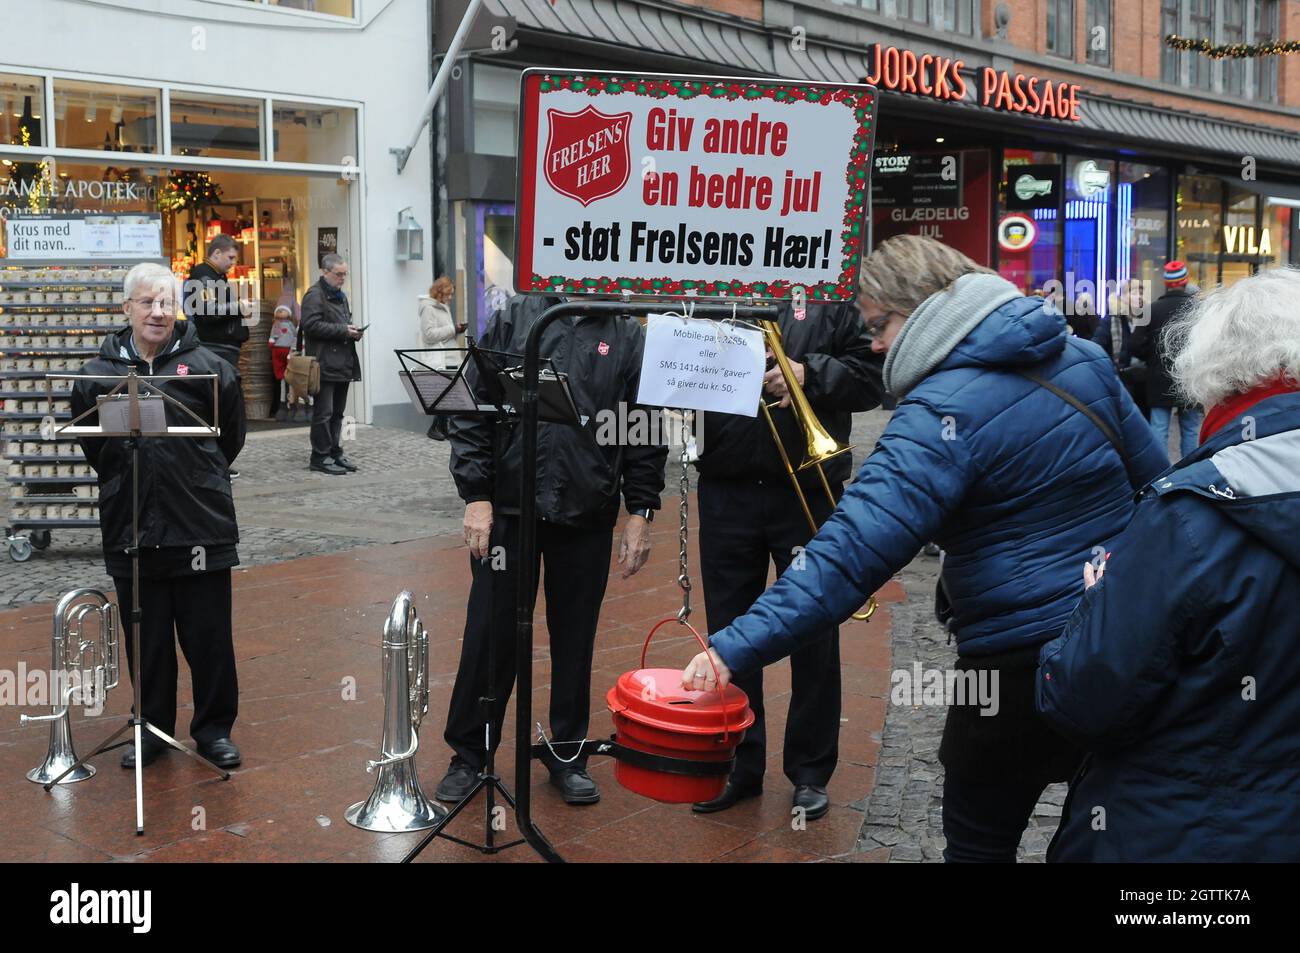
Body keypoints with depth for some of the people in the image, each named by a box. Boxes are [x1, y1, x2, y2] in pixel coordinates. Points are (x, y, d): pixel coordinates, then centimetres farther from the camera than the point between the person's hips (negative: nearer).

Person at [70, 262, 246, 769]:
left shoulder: (207, 367, -2)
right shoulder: (98, 374, 4)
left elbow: (230, 438, 8)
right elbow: (90, 443, 16)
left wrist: (201, 477, 9)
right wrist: (125, 480, 11)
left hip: (201, 526, -2)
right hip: (131, 531, 2)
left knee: (209, 636, 7)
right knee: (147, 640, 12)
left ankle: (214, 728, 22)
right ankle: (153, 728, 28)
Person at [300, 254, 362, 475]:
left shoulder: (340, 296, 21)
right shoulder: (314, 295, -8)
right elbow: (312, 325, -19)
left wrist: (353, 331, 10)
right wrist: (343, 330, -18)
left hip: (342, 364, 9)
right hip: (325, 364, -9)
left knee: (337, 412, 12)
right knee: (324, 413, -5)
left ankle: (335, 453, 18)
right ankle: (320, 457, 0)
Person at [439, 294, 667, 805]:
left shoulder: (628, 336, 4)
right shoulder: (513, 319, 3)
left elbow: (645, 434, 5)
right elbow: (470, 412, 0)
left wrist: (640, 512, -1)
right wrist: (476, 496, -6)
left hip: (588, 518, 1)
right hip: (508, 511, 0)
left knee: (574, 641, 11)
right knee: (490, 636, 7)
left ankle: (568, 754, 26)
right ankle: (468, 754, 23)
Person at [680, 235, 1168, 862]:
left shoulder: (944, 413, -22)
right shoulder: (1081, 357, 2)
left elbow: (852, 552, -31)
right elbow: (1152, 477, 12)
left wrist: (736, 649, -33)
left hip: (1024, 657, -7)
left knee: (977, 840, 10)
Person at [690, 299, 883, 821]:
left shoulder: (831, 300, 4)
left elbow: (870, 377, 0)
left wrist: (810, 373, -15)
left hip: (808, 490, -2)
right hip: (726, 490, 2)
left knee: (814, 637, 6)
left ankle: (810, 771, 20)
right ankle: (738, 763, 23)